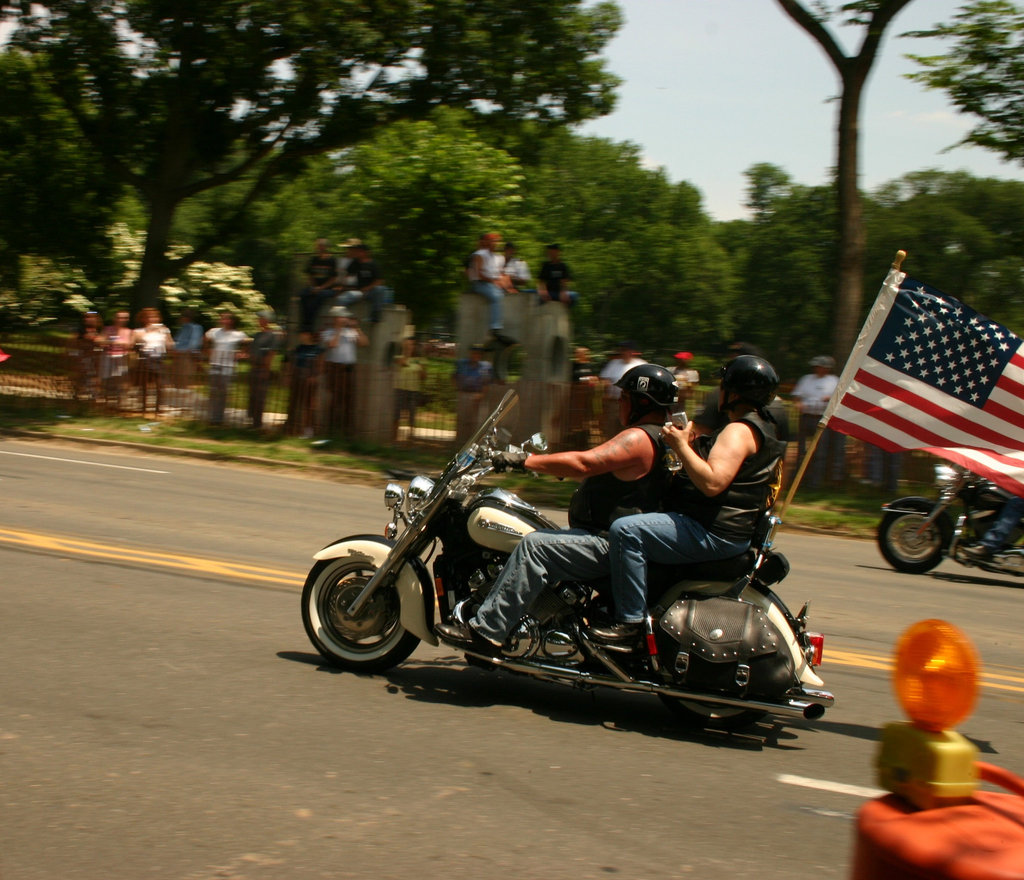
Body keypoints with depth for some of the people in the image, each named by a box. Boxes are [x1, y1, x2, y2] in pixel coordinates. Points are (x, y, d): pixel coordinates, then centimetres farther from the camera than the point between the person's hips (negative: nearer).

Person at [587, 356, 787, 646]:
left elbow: (712, 483, -30)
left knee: (626, 531, -25)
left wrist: (681, 446, -20)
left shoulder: (740, 431, -16)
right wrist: (691, 444, 12)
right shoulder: (760, 428, 18)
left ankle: (630, 622, -24)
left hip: (712, 534, -12)